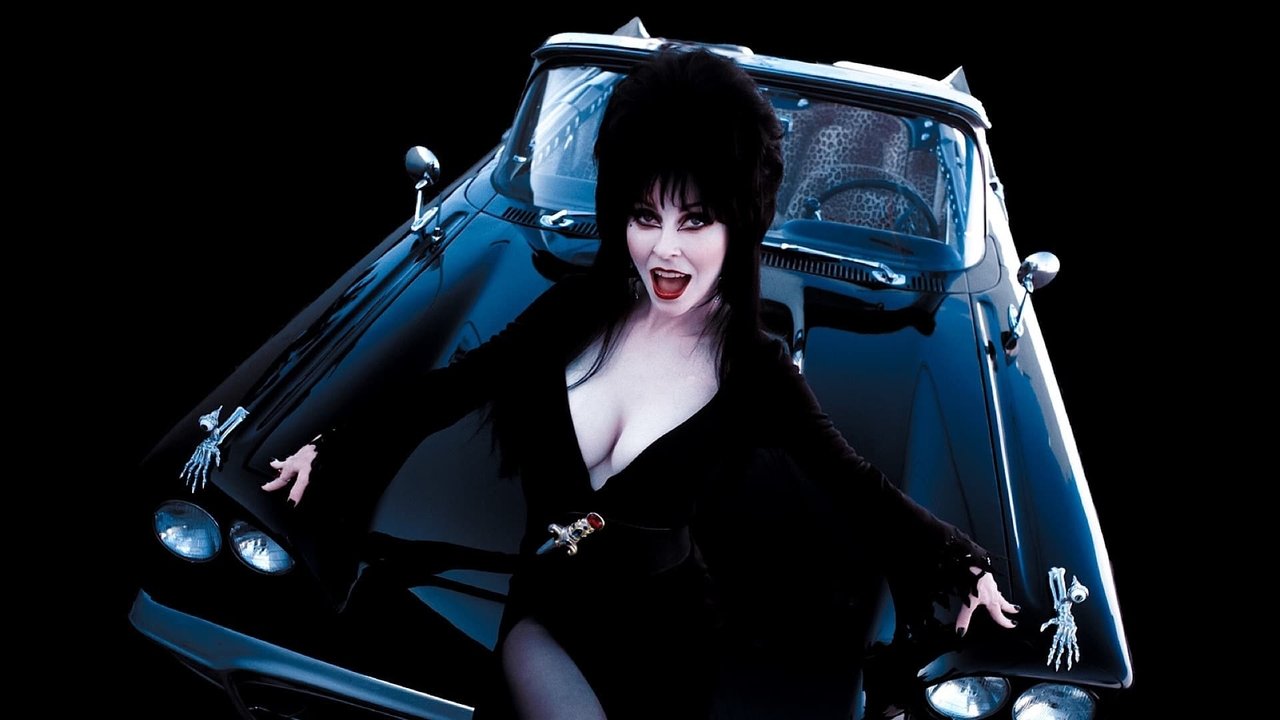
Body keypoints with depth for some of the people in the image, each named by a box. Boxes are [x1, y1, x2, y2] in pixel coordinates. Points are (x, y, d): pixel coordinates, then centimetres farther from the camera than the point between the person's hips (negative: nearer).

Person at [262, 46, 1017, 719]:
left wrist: (963, 565, -21)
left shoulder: (756, 373, -12)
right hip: (543, 610, 1)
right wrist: (329, 445, 5)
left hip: (660, 641, -1)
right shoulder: (577, 311, -6)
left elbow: (859, 488, -11)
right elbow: (454, 386, 2)